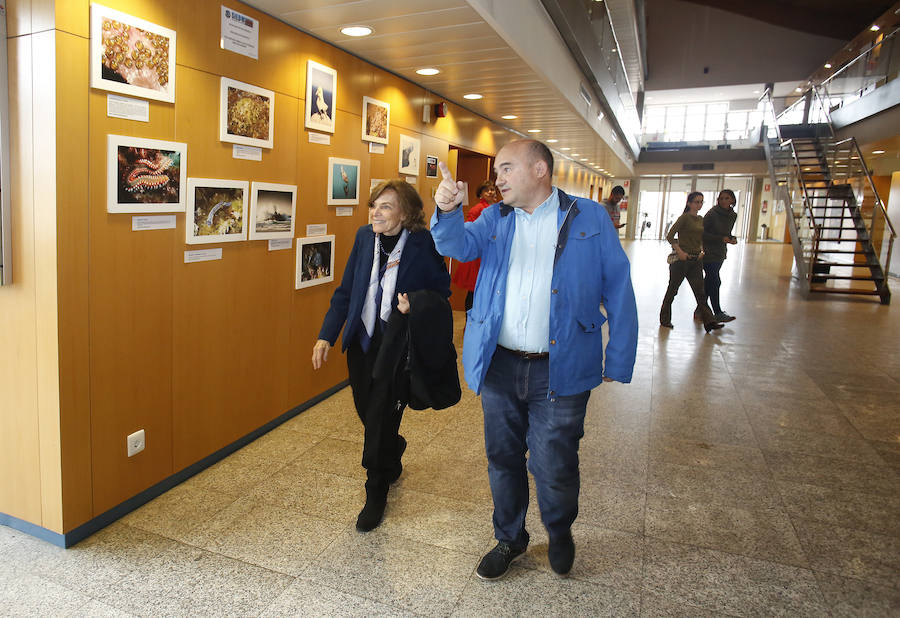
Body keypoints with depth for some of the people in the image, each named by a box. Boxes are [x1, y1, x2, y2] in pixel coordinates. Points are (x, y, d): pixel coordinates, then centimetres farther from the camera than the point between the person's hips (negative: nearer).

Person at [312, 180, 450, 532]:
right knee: (367, 411, 15)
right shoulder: (365, 237, 2)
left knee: (381, 418, -1)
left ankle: (376, 495, 20)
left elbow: (442, 291, 0)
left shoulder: (423, 243, -11)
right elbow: (346, 290, 7)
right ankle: (392, 461, 47)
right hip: (362, 341, 5)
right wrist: (327, 335, 2)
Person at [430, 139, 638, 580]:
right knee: (503, 460, 16)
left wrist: (619, 361, -5)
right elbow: (458, 245, -9)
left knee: (554, 468, 6)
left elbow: (618, 291, -1)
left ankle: (560, 532, 38)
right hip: (499, 365, 4)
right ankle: (510, 538, 40)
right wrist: (447, 211, -30)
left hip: (561, 370, -3)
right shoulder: (495, 219, 9)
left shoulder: (590, 218, 0)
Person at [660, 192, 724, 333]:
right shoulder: (684, 218, -8)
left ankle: (709, 322, -3)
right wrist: (679, 252, -20)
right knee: (672, 290, 5)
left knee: (700, 292, 1)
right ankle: (664, 319, 17)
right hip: (682, 259, -6)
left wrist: (702, 251, 8)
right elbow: (669, 237, -15)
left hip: (696, 261, 6)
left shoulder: (701, 219, 13)